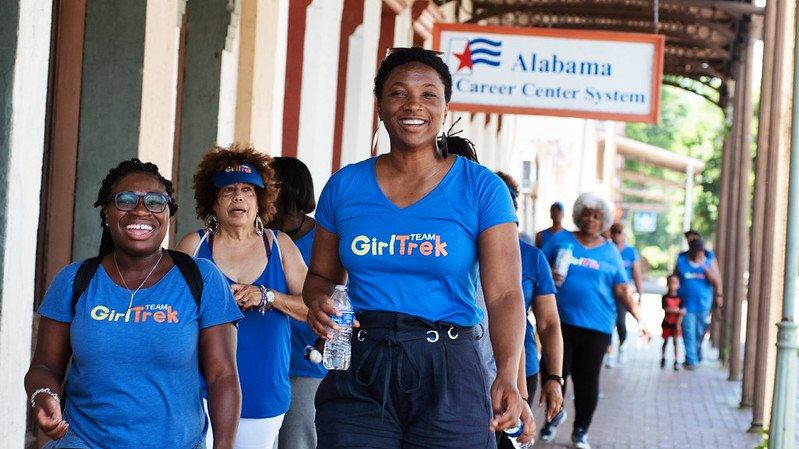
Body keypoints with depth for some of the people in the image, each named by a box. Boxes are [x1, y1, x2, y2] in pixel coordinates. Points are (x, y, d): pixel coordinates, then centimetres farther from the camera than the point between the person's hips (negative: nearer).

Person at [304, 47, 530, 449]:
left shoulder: (483, 189, -2)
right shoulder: (344, 186, 7)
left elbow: (505, 294, -9)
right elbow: (321, 276, 17)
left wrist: (508, 377, -25)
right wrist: (319, 301, -8)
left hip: (447, 375, -2)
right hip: (358, 375, 2)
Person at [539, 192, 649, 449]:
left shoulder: (609, 251, 10)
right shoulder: (561, 240, 8)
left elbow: (621, 290, 6)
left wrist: (639, 318, -5)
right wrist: (549, 277, -13)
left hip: (596, 326, 1)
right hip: (560, 322, 0)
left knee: (587, 380, 3)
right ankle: (552, 418, 23)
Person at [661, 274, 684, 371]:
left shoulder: (679, 298, -2)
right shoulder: (665, 297, -4)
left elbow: (681, 312, -5)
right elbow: (666, 309, -14)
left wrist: (678, 323, -14)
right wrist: (678, 311, -19)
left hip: (676, 323, 0)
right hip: (666, 323, 0)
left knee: (675, 341, -1)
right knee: (665, 341, 12)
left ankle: (676, 361, 3)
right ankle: (663, 358, 29)